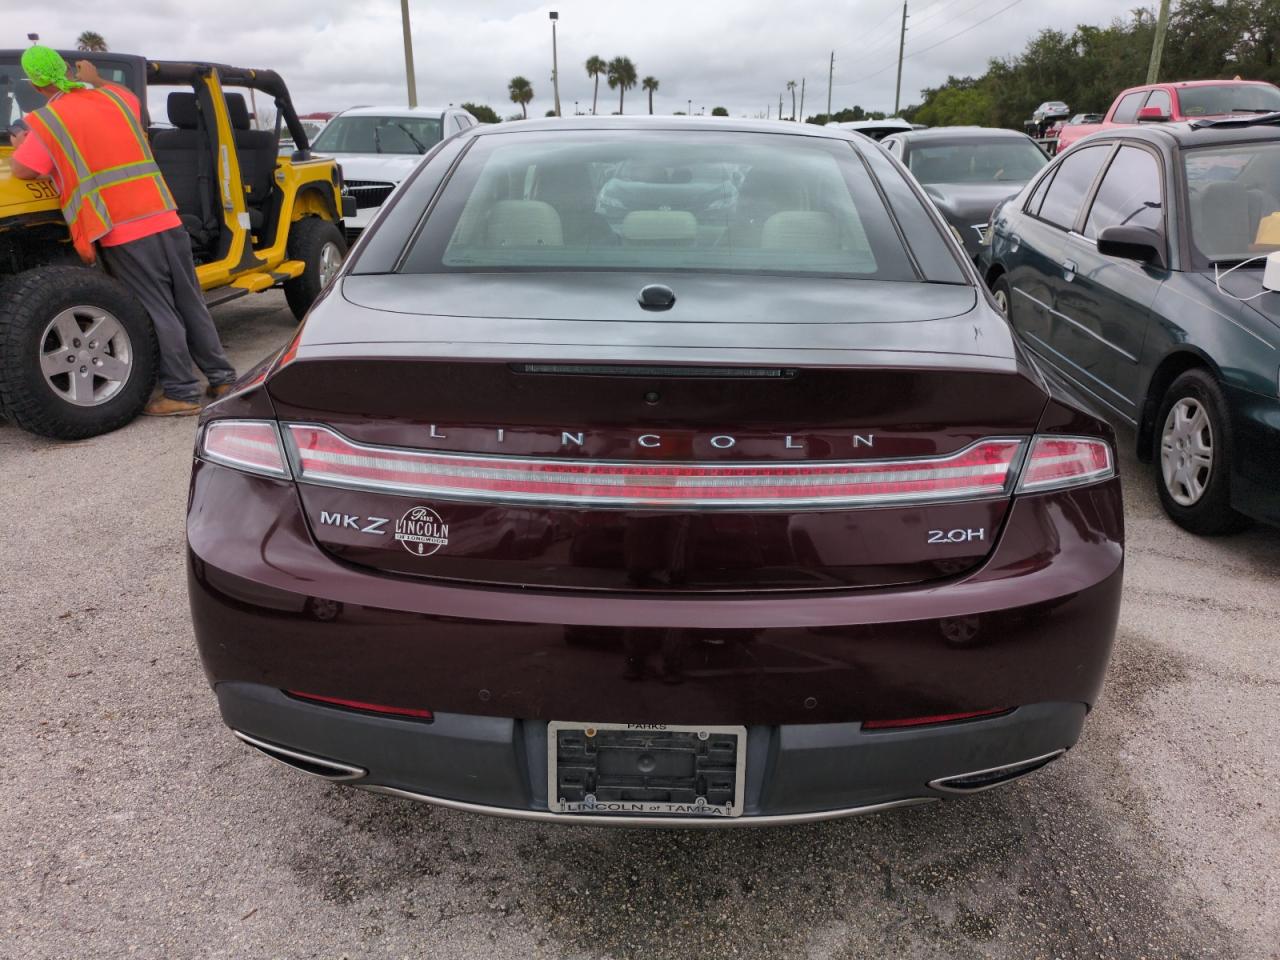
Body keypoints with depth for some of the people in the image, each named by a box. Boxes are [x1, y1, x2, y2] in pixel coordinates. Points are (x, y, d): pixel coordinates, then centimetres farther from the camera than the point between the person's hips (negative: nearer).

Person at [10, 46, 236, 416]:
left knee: (157, 312, -1)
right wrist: (97, 81, 46)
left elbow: (22, 171, 2)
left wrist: (20, 147, 21)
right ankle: (222, 377, 15)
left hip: (123, 233, -5)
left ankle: (181, 393, 1)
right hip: (166, 219, 5)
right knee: (191, 304, 11)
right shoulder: (115, 97, 14)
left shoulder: (47, 122, -1)